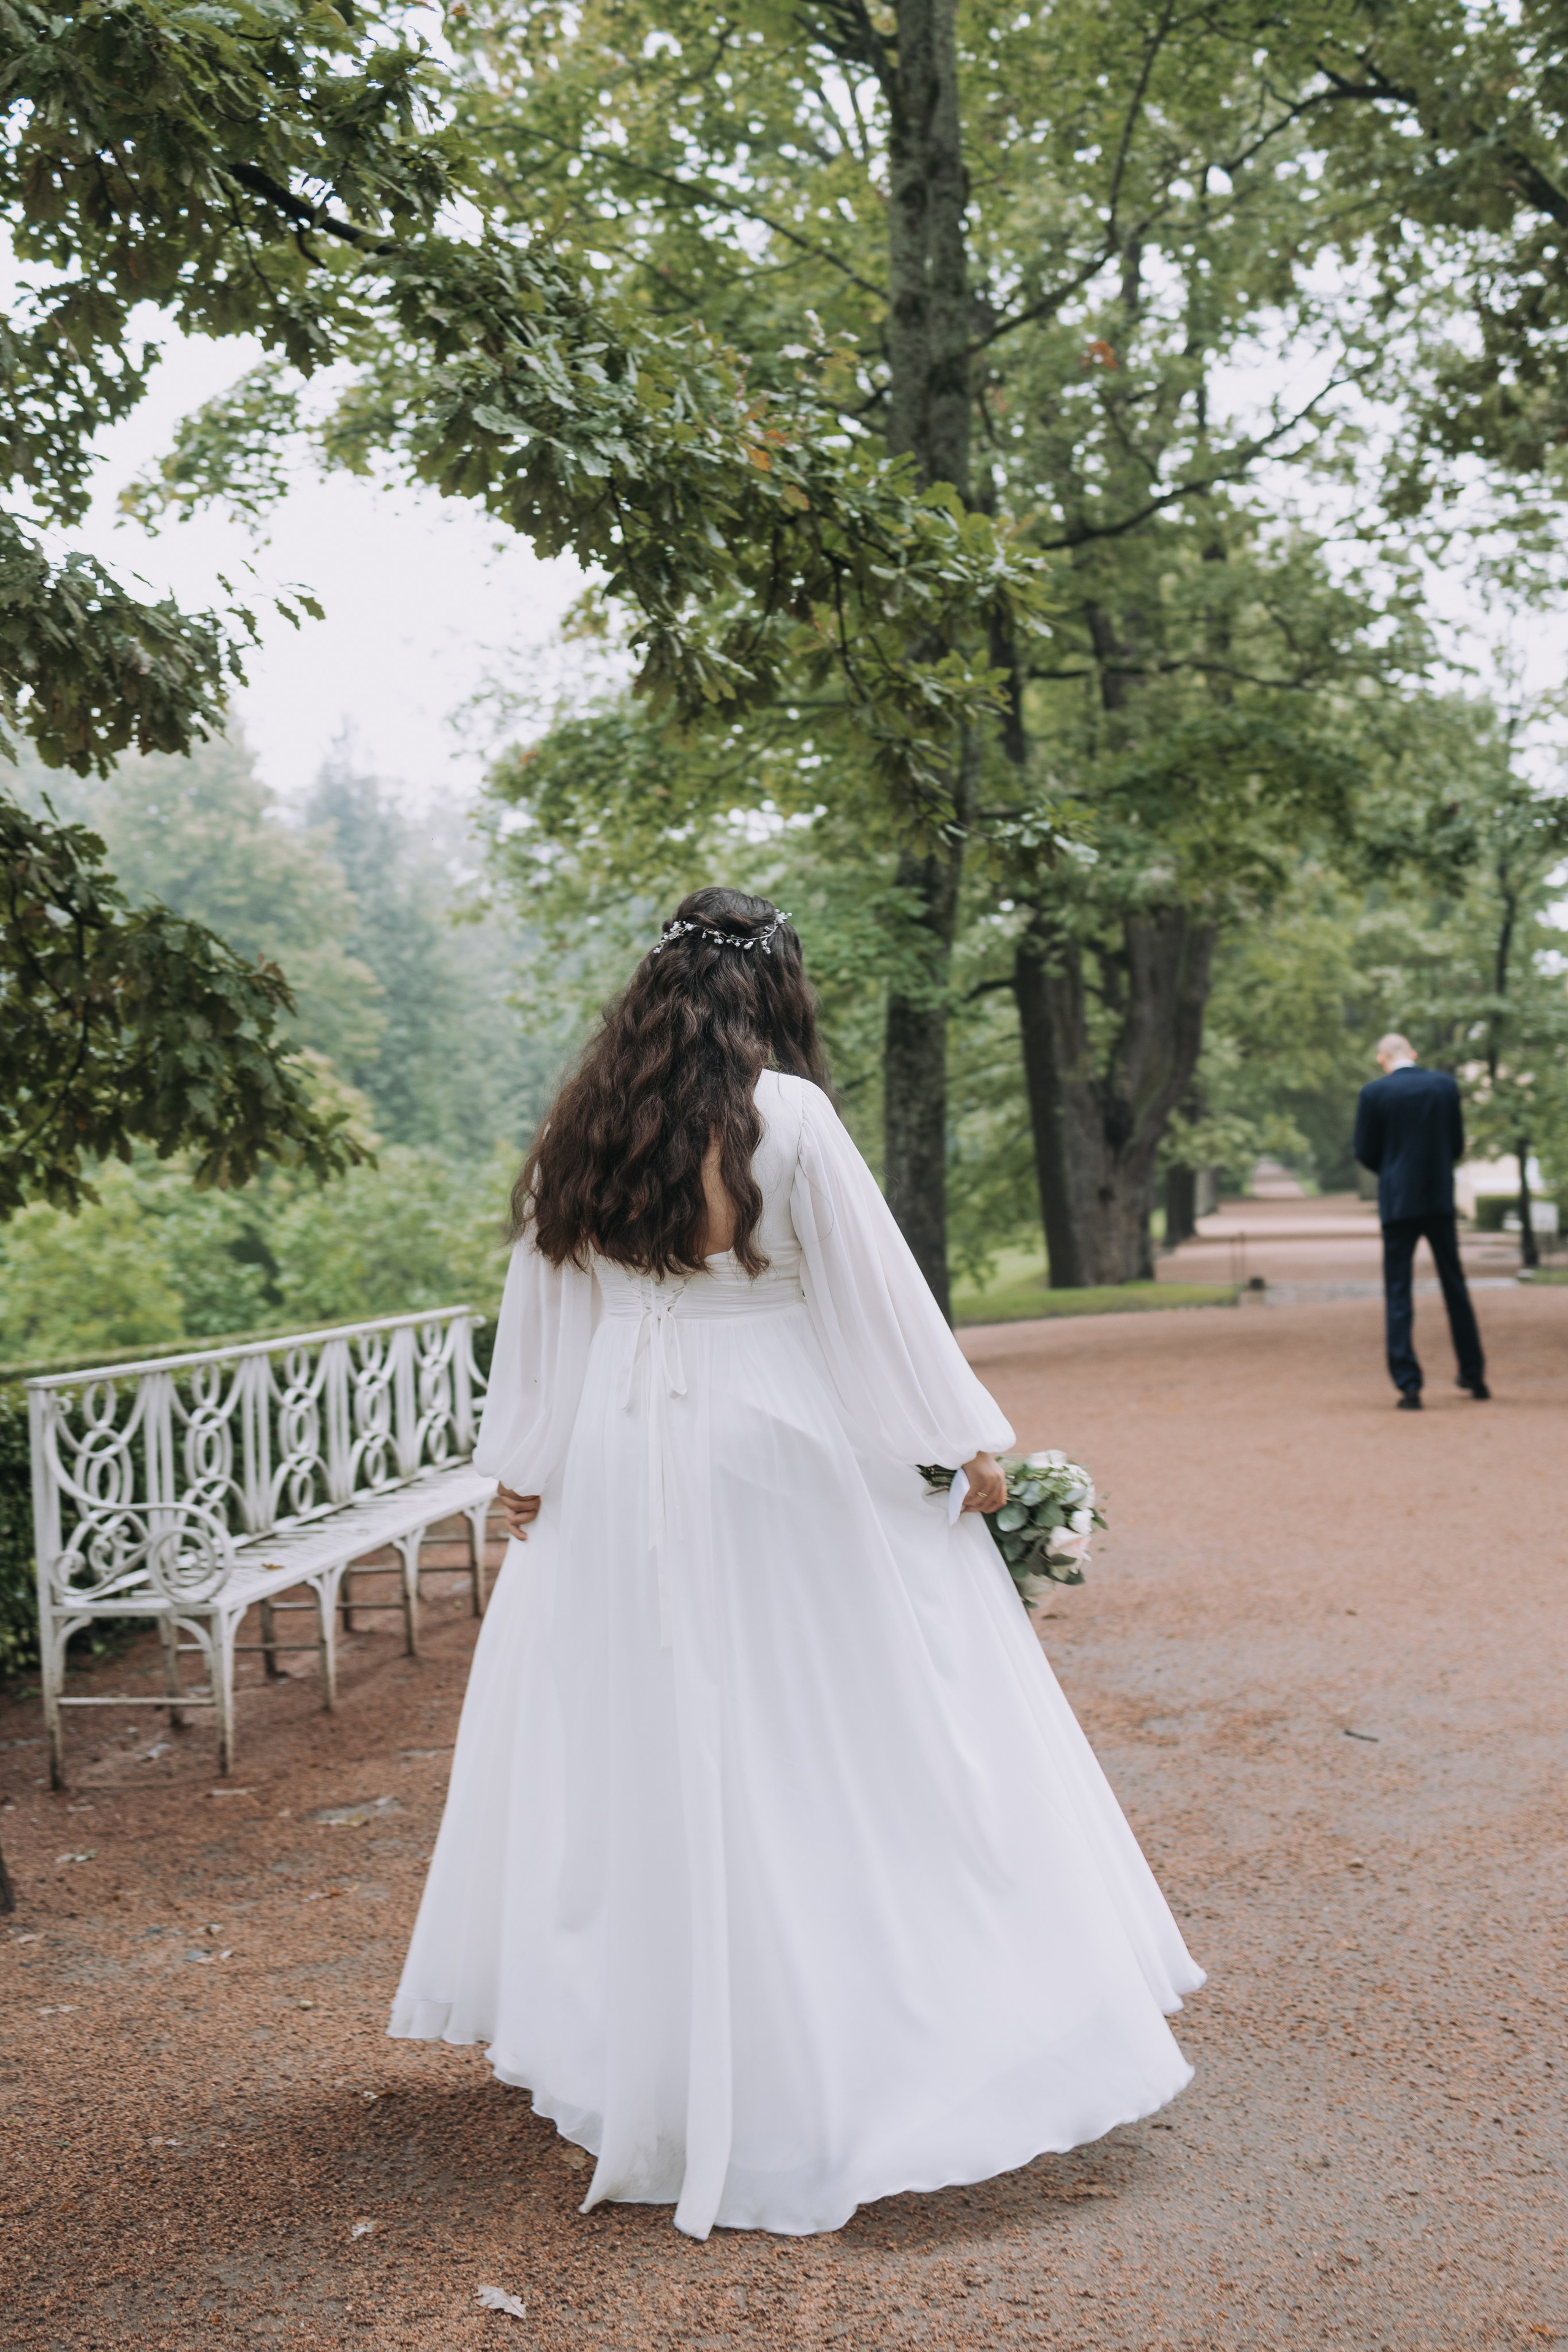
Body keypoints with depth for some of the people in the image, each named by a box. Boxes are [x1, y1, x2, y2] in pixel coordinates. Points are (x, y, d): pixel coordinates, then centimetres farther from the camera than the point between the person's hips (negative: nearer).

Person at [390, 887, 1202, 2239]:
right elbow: (876, 1293, -8)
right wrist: (965, 1440, 2)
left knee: (645, 1754, 14)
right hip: (782, 1465, -4)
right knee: (834, 1746, 5)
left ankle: (615, 2047, 27)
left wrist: (522, 1467, 19)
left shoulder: (580, 1137, 3)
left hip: (618, 1471, 5)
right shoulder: (784, 1115, -11)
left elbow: (540, 1307, 9)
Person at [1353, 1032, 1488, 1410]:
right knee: (1455, 1288, 17)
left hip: (1398, 1204, -3)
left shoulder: (1374, 1093, -8)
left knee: (1398, 1296, 1)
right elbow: (1457, 1146, 5)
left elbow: (1366, 1154, -3)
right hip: (1440, 1200, 3)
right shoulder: (1445, 1084, 1)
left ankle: (1409, 1386, -5)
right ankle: (1474, 1375, 26)